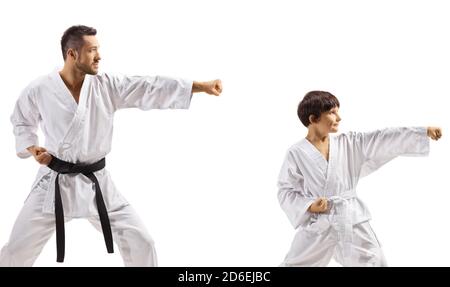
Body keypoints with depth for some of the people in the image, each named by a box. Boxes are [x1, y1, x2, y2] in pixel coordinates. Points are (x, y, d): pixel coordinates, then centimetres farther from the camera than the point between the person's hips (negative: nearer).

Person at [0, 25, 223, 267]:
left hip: (95, 183, 2)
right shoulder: (38, 90, -8)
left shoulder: (108, 86, -5)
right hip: (54, 183, -2)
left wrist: (201, 86, -17)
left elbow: (152, 89, -11)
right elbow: (21, 122, 10)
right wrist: (32, 148, -8)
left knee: (140, 243, 0)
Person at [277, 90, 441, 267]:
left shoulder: (349, 143, 3)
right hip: (317, 224, -2)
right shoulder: (296, 153, -6)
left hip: (351, 221, 3)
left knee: (375, 263, 3)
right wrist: (309, 206, -18)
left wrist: (425, 131, -7)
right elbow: (286, 191, -2)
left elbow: (384, 140, -1)